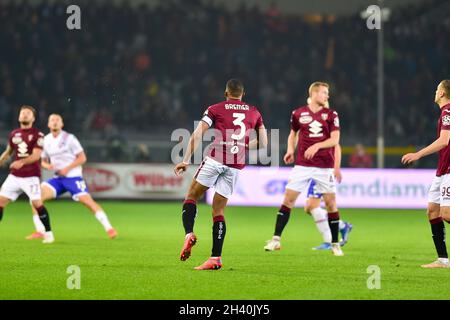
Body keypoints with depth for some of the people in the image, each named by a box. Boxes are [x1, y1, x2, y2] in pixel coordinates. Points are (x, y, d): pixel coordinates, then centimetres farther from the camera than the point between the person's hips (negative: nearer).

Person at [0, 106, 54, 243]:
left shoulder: (37, 135, -5)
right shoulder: (14, 134, 11)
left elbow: (36, 155, -16)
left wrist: (21, 162, -31)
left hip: (31, 176, -5)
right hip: (14, 176, 5)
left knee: (37, 203, -14)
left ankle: (48, 233, -1)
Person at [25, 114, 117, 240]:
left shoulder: (69, 138, -7)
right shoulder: (46, 140, 8)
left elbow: (82, 158, -6)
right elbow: (43, 160, 18)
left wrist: (67, 168, -16)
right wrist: (47, 165, -6)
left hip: (73, 177, -5)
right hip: (57, 178, 5)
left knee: (88, 201, -18)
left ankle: (109, 228, -8)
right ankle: (39, 231, -6)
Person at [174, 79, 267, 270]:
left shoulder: (216, 109, 9)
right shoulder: (254, 113, 18)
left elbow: (197, 135, 0)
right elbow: (263, 143, 20)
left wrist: (186, 161, -1)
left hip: (216, 159, -3)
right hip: (236, 166, 3)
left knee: (191, 196, 11)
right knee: (219, 210, 10)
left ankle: (189, 234, -15)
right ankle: (216, 258, 3)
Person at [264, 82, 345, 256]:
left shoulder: (331, 114, 2)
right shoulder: (298, 114, 5)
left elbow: (334, 139, -4)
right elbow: (293, 134, 21)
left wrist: (317, 146, -18)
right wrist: (290, 150, 3)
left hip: (324, 166, 0)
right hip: (302, 165, 0)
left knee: (331, 202, -1)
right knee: (288, 199, -6)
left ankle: (335, 244, 11)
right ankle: (276, 239, -1)